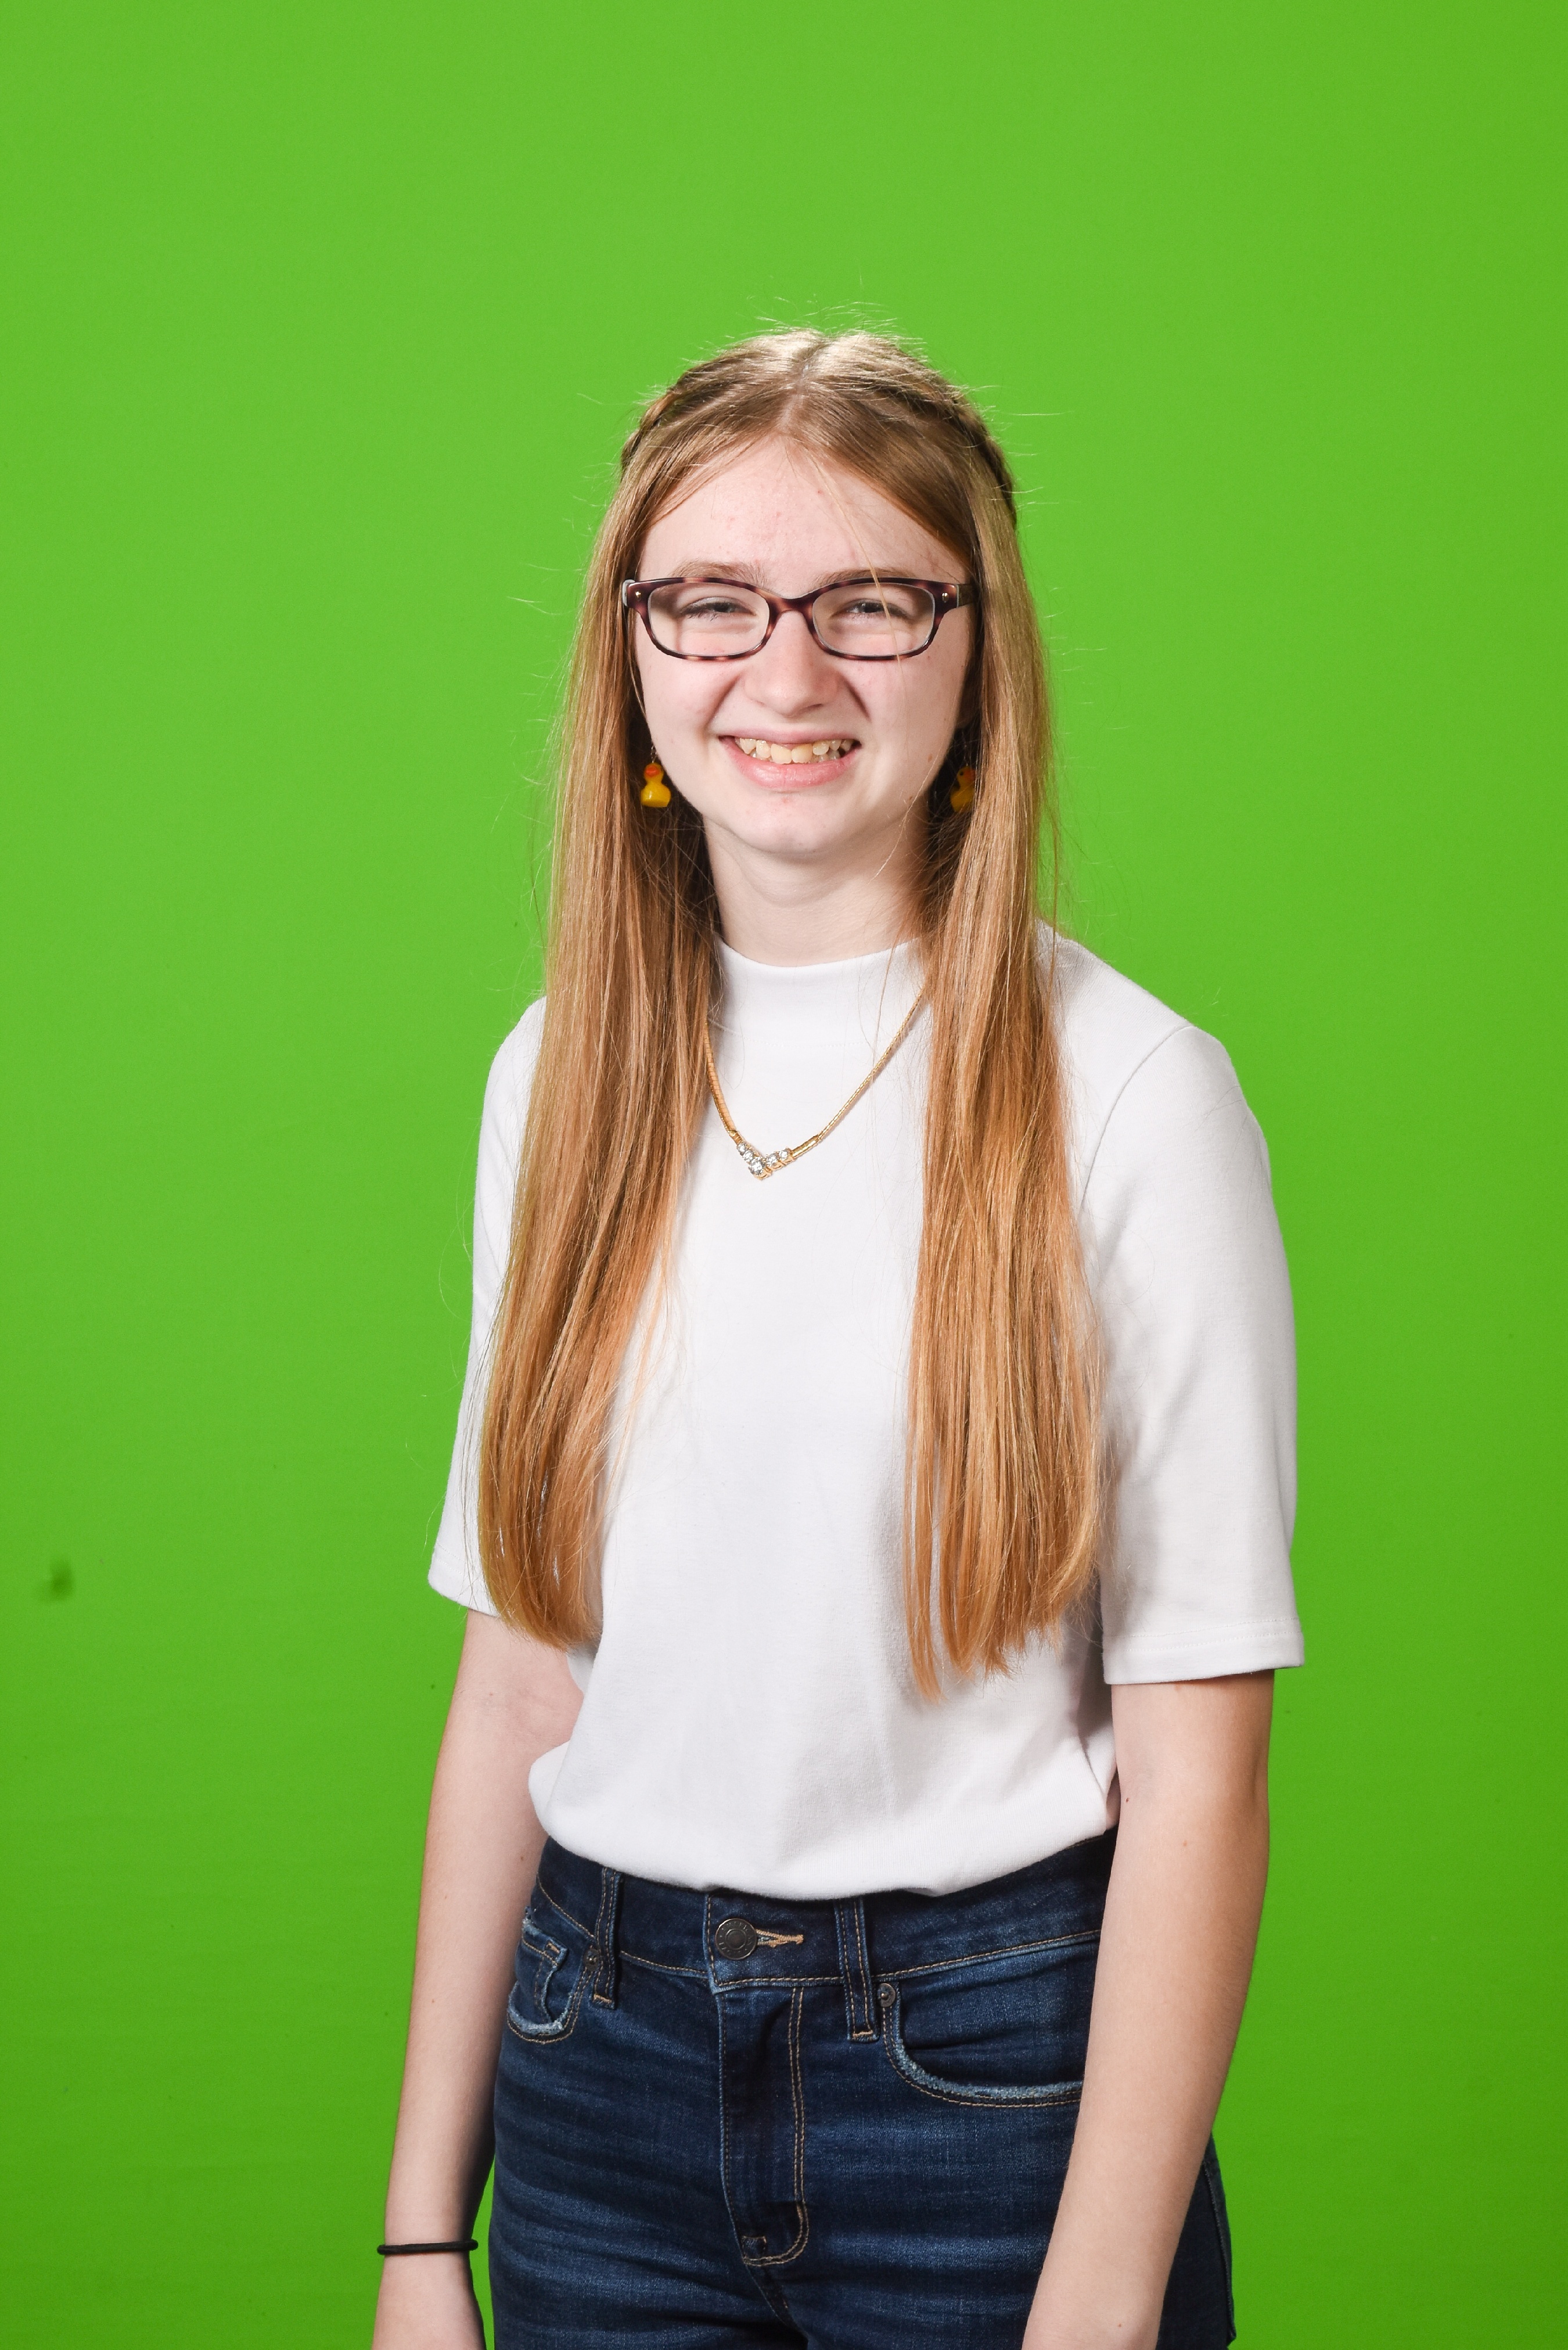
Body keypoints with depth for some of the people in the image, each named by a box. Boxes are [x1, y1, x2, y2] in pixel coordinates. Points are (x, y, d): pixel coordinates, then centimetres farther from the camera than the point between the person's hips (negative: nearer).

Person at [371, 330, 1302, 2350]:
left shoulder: (1126, 1091, -11)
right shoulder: (562, 1077, 3)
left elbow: (1196, 1752, -12)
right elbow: (518, 1658, 5)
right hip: (601, 2064, 4)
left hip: (993, 2080, -3)